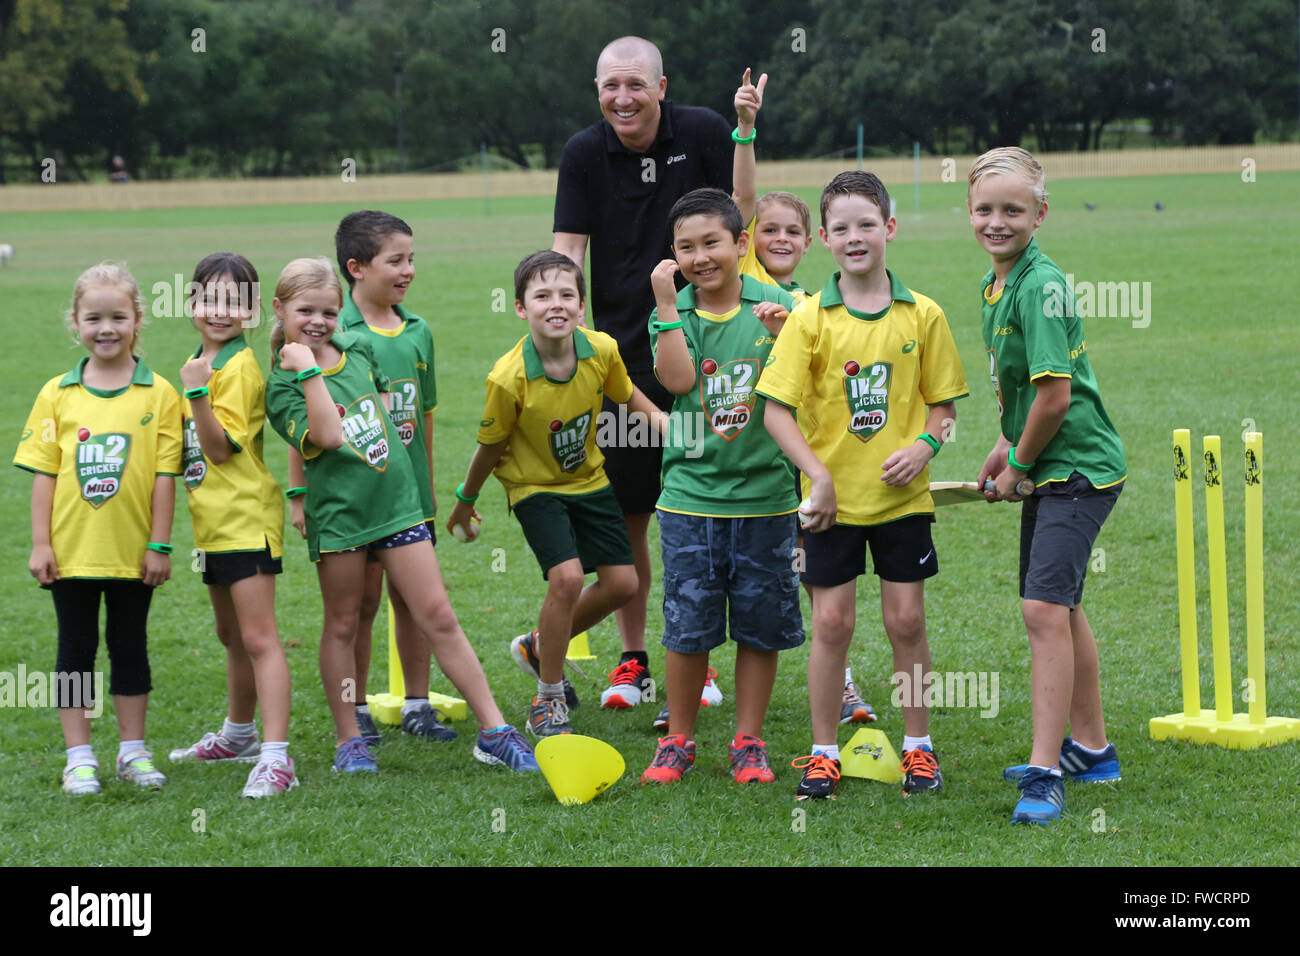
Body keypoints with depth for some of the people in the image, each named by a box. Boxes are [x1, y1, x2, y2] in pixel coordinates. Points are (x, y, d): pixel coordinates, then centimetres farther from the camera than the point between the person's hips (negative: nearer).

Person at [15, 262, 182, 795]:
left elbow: (165, 475, -3)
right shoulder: (57, 394, 0)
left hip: (132, 551, -1)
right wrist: (40, 544, -3)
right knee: (75, 650, 8)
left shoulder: (158, 395, -4)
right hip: (72, 549, 1)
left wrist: (160, 546, -5)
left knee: (130, 648, 11)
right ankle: (79, 758, 15)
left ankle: (133, 751, 22)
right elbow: (43, 474, 1)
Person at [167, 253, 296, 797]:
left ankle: (276, 758, -17)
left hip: (246, 521, -9)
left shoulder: (239, 368, -15)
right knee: (233, 637, 23)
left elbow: (221, 448, -19)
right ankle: (238, 736, 40)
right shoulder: (199, 364, 13)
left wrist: (197, 394, -29)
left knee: (258, 638, -13)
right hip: (213, 523, 10)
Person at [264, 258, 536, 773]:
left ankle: (494, 730, 3)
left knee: (438, 618, 3)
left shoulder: (358, 348, 6)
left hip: (396, 501, 4)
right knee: (343, 624, 8)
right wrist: (309, 369, -25)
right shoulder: (283, 385, -10)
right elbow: (327, 435, -25)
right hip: (338, 512, -4)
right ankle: (349, 740, 20)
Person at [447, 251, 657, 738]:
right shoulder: (509, 378, -29)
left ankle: (540, 647, 31)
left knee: (622, 583, 5)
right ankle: (548, 701, -4)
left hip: (588, 477, 5)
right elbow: (490, 445, -12)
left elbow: (628, 396, 6)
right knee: (567, 576, -22)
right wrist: (465, 503, 1)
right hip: (535, 486, -5)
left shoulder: (602, 350, -18)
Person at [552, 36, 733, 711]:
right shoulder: (583, 154, 0)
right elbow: (568, 251, -5)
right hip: (620, 356, 1)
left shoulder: (703, 134, -4)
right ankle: (632, 662, 18)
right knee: (623, 518, 5)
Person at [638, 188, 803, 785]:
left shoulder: (775, 307, 0)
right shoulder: (673, 314, 2)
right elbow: (677, 378, -17)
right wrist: (667, 303, -18)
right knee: (687, 626, 3)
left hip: (764, 492, 0)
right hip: (691, 494, 0)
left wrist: (784, 335, -21)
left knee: (760, 624, 6)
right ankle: (677, 741, 17)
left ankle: (748, 743, 18)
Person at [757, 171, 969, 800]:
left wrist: (924, 446, -13)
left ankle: (918, 746, 18)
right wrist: (818, 475, -15)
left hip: (901, 495, 1)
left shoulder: (922, 316, 0)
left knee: (906, 621, 5)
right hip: (832, 499, -1)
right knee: (832, 624, 2)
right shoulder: (809, 319, -5)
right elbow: (776, 408, -7)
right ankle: (823, 753, 13)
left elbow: (943, 402, 7)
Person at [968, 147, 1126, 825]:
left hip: (1076, 466, -11)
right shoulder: (996, 285, 8)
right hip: (1046, 467, 11)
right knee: (1060, 607, 19)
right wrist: (1008, 445, 15)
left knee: (1044, 607, -18)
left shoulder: (1041, 286, -21)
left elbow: (1055, 395, -23)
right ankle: (1089, 749, 34)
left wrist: (1019, 466, -10)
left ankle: (1045, 771, -17)